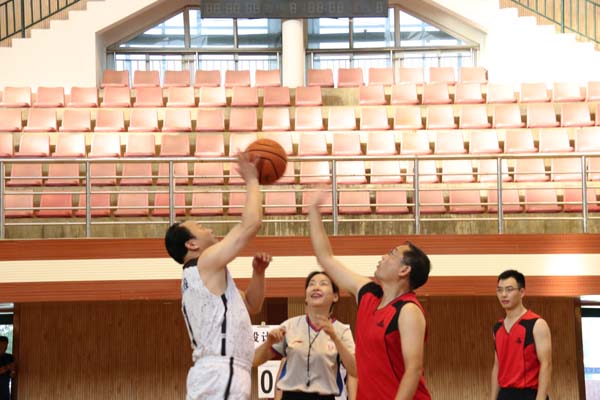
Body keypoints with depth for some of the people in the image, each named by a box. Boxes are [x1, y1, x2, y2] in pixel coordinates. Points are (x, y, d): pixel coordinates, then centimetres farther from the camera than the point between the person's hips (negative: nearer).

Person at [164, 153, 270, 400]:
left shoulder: (196, 279, 25)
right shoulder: (208, 263, -5)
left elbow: (251, 305, 30)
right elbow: (251, 224, -9)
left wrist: (258, 272, 13)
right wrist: (251, 180, 5)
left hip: (213, 373, 10)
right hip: (221, 374, -10)